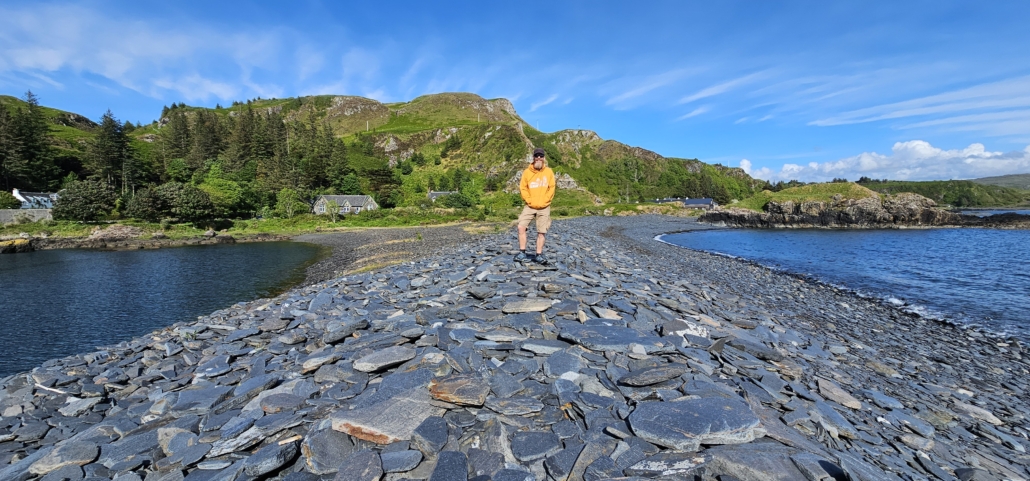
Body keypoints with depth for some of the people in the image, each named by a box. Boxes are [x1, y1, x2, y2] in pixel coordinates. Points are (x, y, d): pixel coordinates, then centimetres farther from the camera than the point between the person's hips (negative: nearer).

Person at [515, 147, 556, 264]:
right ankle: (522, 253, -5)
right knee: (521, 227, -13)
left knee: (541, 232, 2)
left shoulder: (549, 171, 3)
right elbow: (522, 188, 2)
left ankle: (539, 255, 9)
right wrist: (529, 200, -8)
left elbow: (551, 188, 2)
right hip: (530, 206, 0)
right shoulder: (527, 172, 1)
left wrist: (544, 201, -7)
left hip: (544, 207, 0)